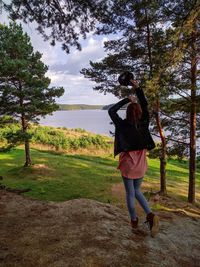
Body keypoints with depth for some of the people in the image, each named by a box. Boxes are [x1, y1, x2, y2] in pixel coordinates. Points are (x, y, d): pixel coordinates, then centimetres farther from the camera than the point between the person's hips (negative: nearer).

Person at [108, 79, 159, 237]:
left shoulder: (123, 125, -16)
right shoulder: (144, 124, -8)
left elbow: (111, 111, -4)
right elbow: (145, 106, 4)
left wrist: (127, 99, -3)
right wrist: (137, 88, 2)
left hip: (128, 164, -3)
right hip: (140, 164, 4)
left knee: (130, 193, 13)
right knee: (137, 191, 20)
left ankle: (134, 221, 25)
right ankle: (150, 215, 3)